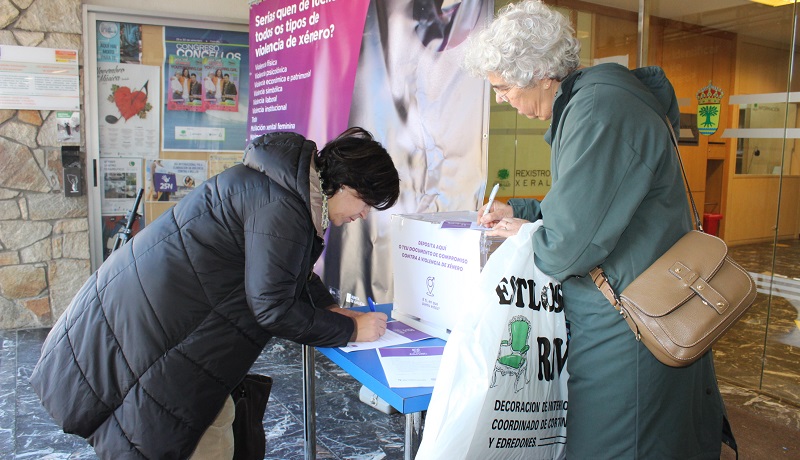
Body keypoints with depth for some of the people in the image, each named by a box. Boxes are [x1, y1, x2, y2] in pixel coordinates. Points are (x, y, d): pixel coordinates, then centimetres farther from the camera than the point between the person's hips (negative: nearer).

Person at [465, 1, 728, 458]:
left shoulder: (599, 110, -23)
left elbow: (570, 241, -25)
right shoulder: (583, 101, 11)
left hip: (625, 331, -10)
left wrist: (527, 235, -4)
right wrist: (517, 210, 15)